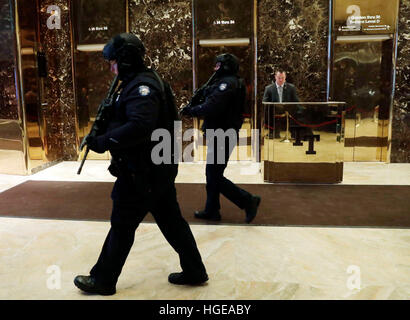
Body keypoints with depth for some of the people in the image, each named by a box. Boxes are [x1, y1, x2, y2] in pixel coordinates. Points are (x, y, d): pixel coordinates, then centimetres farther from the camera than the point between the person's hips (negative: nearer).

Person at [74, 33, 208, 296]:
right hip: (160, 167, 10)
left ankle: (103, 280, 22)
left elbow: (140, 126, -33)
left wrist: (103, 142, -25)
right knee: (171, 220, 16)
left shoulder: (141, 86, -19)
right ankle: (194, 271, 26)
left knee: (122, 226, 5)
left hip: (143, 172, -10)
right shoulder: (146, 80, 13)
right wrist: (109, 112, 4)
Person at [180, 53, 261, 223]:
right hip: (219, 136, 11)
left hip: (222, 138, -11)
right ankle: (211, 210, 26)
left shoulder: (228, 83, -16)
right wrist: (193, 105, -2)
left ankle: (248, 200, 2)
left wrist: (190, 110, -13)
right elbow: (211, 102, 12)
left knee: (215, 177, -6)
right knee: (212, 174, 16)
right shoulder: (224, 82, 18)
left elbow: (211, 108, -26)